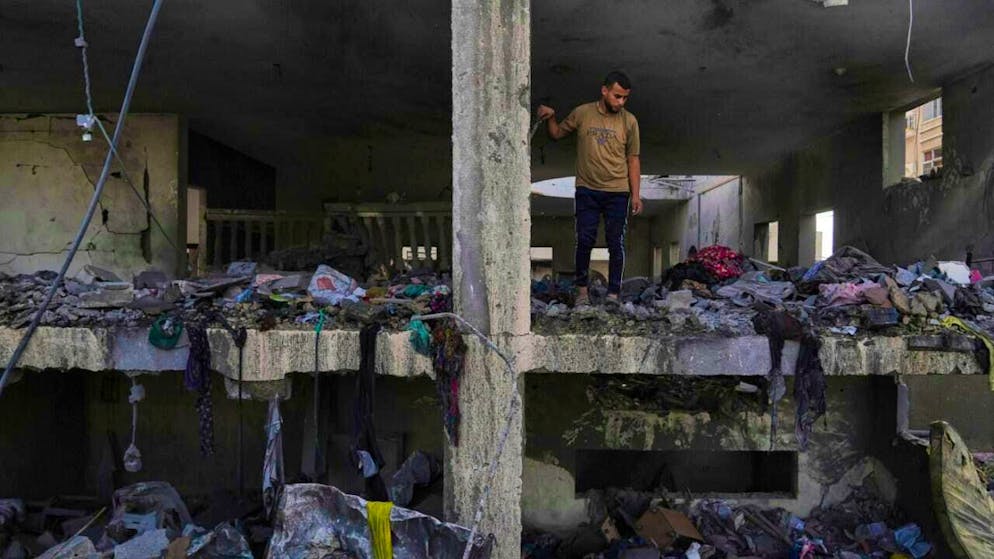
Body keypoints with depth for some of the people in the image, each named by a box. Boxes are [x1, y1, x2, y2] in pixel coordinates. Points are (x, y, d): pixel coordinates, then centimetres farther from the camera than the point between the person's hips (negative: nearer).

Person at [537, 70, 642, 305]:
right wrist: (550, 117, -7)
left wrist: (635, 195, 0)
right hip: (587, 191, 0)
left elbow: (633, 160, 4)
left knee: (616, 245, 2)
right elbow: (557, 134, 14)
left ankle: (613, 294, 10)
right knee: (584, 242, 0)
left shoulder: (629, 121, 1)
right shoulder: (582, 113, 1)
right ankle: (582, 290, 14)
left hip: (617, 192, 0)